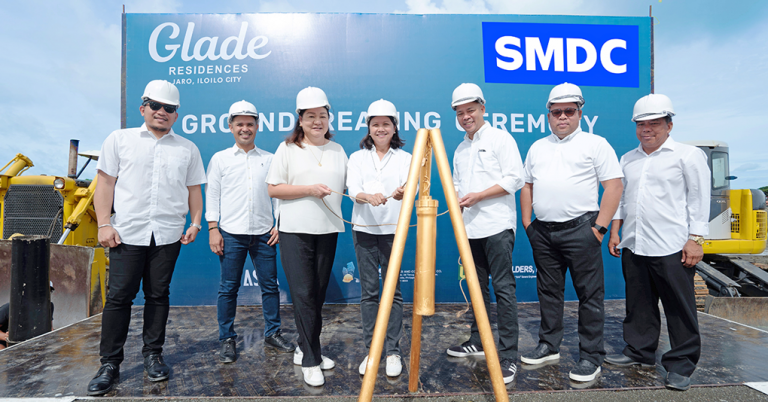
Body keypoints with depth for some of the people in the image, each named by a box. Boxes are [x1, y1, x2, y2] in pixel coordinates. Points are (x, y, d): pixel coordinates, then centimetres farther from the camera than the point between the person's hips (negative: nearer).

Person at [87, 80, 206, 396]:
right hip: (127, 233, -1)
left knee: (158, 295, 9)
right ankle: (109, 364, 15)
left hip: (168, 235, 1)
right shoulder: (120, 140, 8)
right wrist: (104, 224, -5)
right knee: (119, 296, 2)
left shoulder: (187, 148, 12)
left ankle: (153, 354, 23)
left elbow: (193, 190, 12)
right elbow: (105, 184, 4)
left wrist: (195, 223, 2)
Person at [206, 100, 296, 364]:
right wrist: (213, 229, -3)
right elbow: (211, 195, 5)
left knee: (270, 284, 7)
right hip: (231, 234, -1)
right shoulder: (220, 159, 7)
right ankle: (227, 339, 20)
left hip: (263, 233, 1)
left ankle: (272, 333, 22)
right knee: (229, 288, 6)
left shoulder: (269, 160, 9)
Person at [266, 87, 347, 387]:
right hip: (295, 230, -4)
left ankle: (306, 349, 27)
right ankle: (310, 361, 7)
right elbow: (273, 189, -4)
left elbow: (346, 186, 17)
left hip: (328, 229, 4)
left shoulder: (338, 150, 13)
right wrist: (309, 189, -14)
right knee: (303, 294, -5)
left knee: (318, 293, 10)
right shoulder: (288, 148, 2)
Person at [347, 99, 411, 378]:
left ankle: (393, 352, 14)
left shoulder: (405, 158, 8)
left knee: (393, 290, 1)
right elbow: (353, 190, -5)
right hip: (364, 229, 1)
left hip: (394, 229, -1)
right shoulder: (357, 158, 11)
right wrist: (369, 197, -27)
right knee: (368, 291, 5)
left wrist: (401, 193, -33)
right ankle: (371, 351, 18)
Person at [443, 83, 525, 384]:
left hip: (497, 226, -6)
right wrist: (456, 200, 3)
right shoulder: (460, 149, 19)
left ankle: (508, 356, 1)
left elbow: (514, 179, -9)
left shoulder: (500, 138, -1)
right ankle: (478, 341, 27)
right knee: (478, 286, 14)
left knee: (503, 288, -6)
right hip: (470, 228, 7)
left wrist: (478, 196, -15)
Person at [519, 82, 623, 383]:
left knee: (589, 294, 1)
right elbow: (527, 186, 19)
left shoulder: (595, 144, 2)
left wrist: (599, 227, -11)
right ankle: (549, 346, 27)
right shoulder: (537, 147, 17)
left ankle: (591, 358, 13)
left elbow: (613, 186, -4)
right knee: (548, 292, 13)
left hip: (580, 229, -5)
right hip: (542, 231, 5)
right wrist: (526, 222, 10)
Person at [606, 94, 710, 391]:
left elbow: (698, 200, -3)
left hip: (672, 248, -5)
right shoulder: (628, 159, 16)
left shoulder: (688, 155, 1)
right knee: (638, 305, 14)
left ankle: (681, 365, 18)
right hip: (633, 246, 5)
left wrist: (695, 239, -9)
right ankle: (639, 351, 29)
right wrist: (614, 232, 14)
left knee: (680, 309, 4)